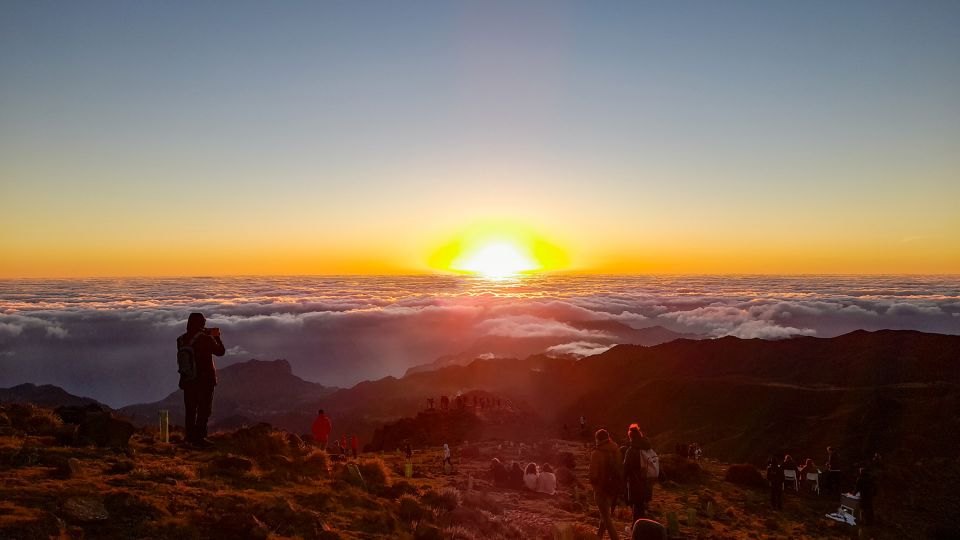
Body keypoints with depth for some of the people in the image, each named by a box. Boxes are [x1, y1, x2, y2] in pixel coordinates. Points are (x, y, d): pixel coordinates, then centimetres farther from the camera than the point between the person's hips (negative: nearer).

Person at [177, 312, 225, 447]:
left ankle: (190, 436, 21)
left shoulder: (181, 340, 0)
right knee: (204, 409, 2)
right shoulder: (206, 339, -16)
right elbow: (220, 351, -7)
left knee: (190, 409, 14)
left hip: (187, 379, 6)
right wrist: (217, 337, 9)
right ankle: (199, 437, 1)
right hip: (204, 380, -5)